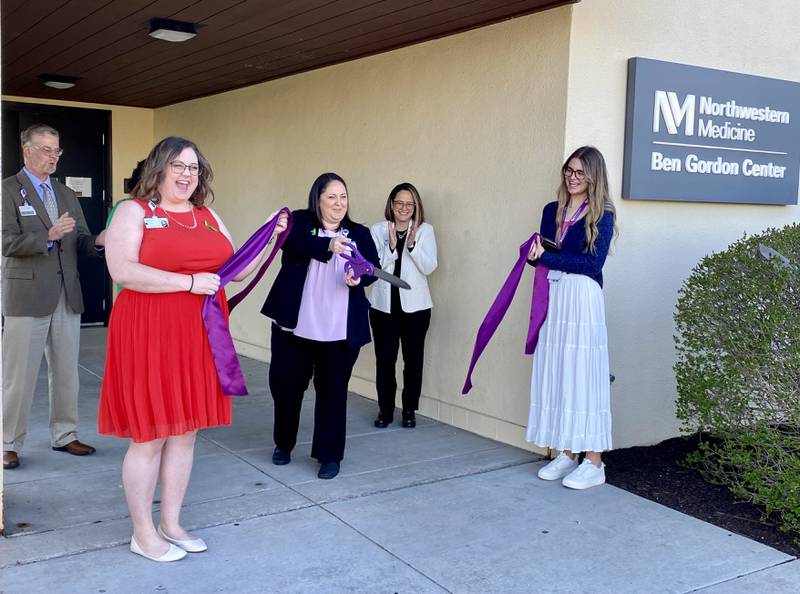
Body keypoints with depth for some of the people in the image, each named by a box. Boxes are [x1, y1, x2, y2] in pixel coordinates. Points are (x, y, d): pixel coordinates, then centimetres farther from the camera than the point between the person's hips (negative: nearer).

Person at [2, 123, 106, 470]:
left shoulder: (66, 195, 15)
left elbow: (79, 243, 12)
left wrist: (96, 242, -10)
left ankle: (64, 435, 23)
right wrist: (49, 236, -25)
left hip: (67, 297, 6)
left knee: (66, 372, 12)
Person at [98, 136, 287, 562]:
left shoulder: (208, 217, 14)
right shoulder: (133, 211, -4)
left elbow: (238, 270, 17)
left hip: (199, 336, 6)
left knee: (185, 431, 12)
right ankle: (143, 534, 16)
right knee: (149, 435, 1)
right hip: (149, 335, -6)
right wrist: (190, 282, -18)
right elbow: (122, 271, -18)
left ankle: (171, 524, 26)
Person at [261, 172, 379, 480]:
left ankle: (329, 454, 19)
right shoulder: (299, 221, 2)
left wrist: (358, 278, -25)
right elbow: (294, 241, -20)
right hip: (294, 324, 0)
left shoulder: (359, 233, 8)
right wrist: (328, 245, -37)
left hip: (340, 329, 1)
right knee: (286, 385, 12)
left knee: (333, 390, 5)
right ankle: (283, 444, 35)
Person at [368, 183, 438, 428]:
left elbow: (429, 267, -7)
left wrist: (412, 244, -19)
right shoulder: (377, 230, 1)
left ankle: (409, 410, 19)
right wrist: (391, 246, -19)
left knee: (413, 358, 6)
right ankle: (385, 409, 14)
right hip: (383, 305, 0)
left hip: (415, 305, 0)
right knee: (384, 358, 0)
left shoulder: (425, 230, 1)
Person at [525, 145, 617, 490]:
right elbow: (541, 255, 14)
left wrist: (547, 257, -15)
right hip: (551, 298, 6)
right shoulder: (552, 211, 15)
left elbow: (593, 263, -13)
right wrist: (535, 255, -8)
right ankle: (567, 454, 17)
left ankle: (594, 463, 4)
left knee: (584, 376, -4)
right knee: (555, 375, 7)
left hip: (582, 300, -6)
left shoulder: (602, 216, -2)